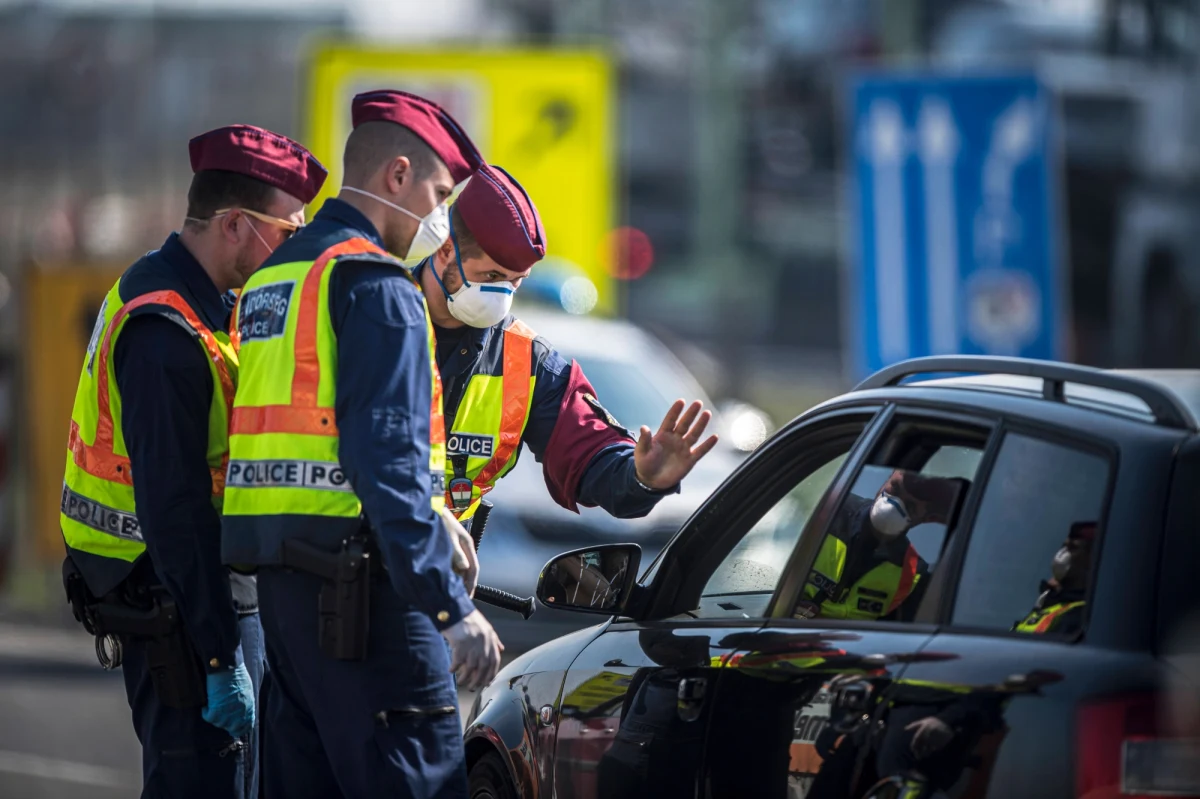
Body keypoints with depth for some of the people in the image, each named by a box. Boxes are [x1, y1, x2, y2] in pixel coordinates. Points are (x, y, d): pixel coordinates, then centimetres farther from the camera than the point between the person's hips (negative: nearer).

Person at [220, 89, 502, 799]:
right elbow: (389, 462, -18)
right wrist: (451, 606, -20)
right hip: (359, 582, -10)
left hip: (282, 578, 10)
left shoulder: (274, 279, 21)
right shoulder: (376, 284, -10)